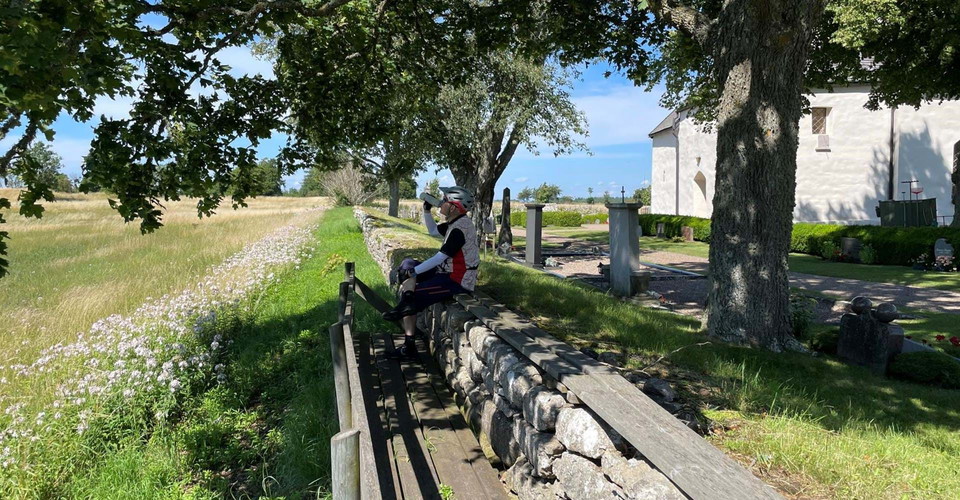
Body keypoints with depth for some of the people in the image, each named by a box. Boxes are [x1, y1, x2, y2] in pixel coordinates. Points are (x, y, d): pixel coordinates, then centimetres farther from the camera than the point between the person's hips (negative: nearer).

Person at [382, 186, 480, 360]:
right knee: (407, 264, 4)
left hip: (457, 281, -11)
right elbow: (433, 230, 27)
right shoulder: (455, 223, 9)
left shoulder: (460, 228, -22)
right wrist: (427, 210, 13)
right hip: (448, 272, 11)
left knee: (411, 295, -17)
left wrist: (412, 273, -20)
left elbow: (440, 258, -24)